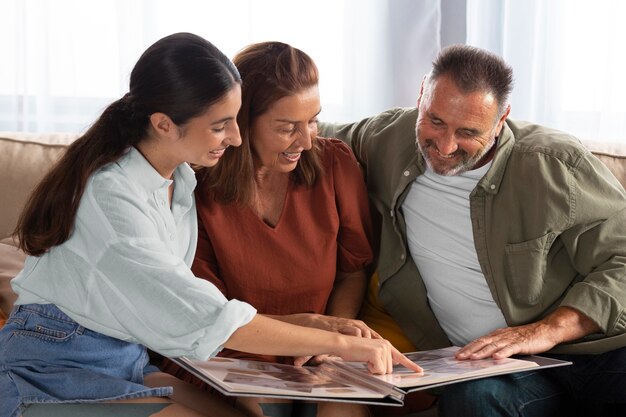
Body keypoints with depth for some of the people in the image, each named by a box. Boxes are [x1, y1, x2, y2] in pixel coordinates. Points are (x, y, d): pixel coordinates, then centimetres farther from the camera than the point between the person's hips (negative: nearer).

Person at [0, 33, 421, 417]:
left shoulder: (181, 179, 2)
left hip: (129, 359, 7)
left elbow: (170, 304, 1)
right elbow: (207, 318, -29)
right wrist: (340, 343, -27)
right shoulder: (110, 194, -25)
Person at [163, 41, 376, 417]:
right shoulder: (198, 188, -9)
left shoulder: (335, 163, -1)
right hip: (232, 362, -1)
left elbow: (354, 272, 8)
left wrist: (334, 337, -12)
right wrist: (301, 324, -18)